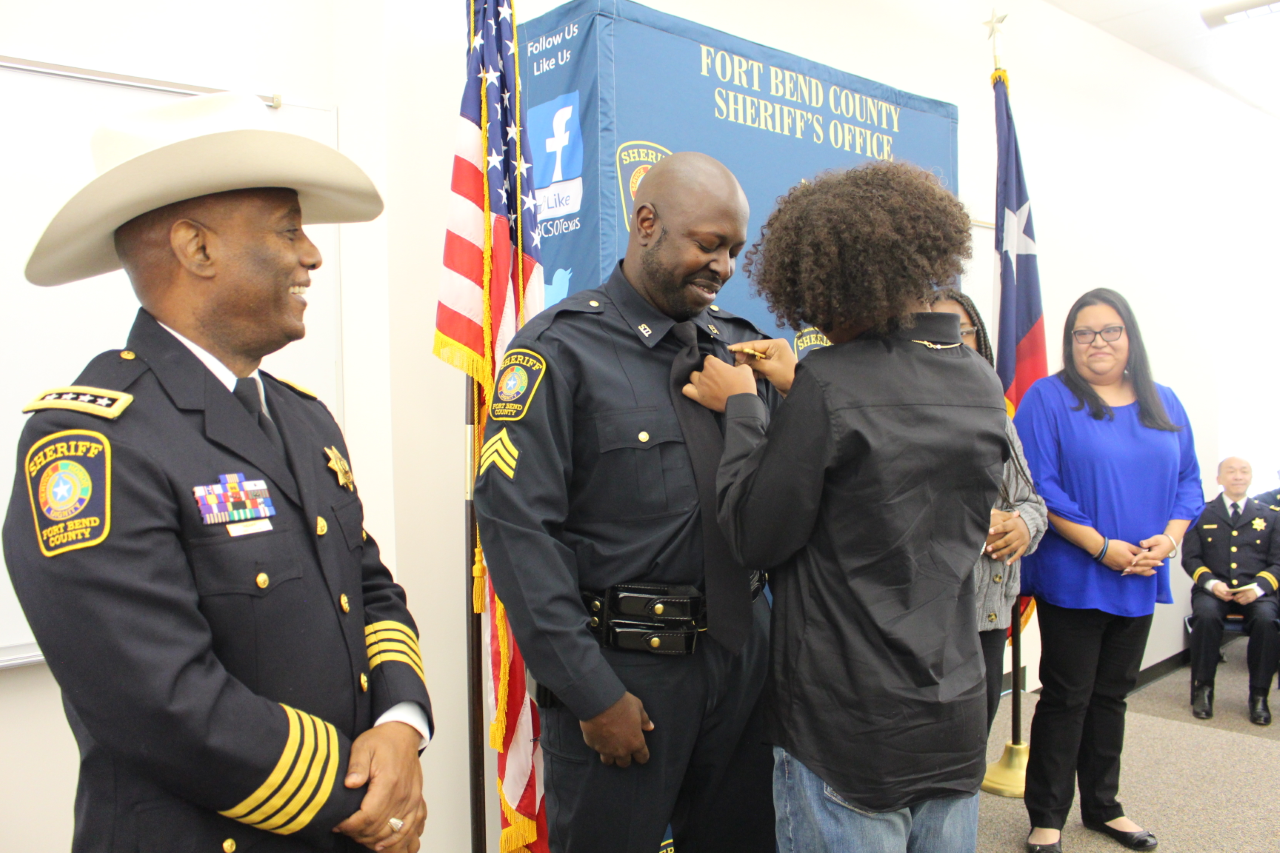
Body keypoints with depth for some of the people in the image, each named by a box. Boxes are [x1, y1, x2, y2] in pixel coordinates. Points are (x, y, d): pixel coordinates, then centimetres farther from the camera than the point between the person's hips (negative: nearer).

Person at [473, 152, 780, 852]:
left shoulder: (741, 347, 7)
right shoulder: (561, 349, -10)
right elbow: (517, 525, -17)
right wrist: (592, 692, -16)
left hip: (742, 654, 6)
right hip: (623, 668, -5)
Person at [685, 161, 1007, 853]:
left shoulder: (831, 383, -21)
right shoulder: (983, 385, 2)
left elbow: (756, 540, -15)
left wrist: (741, 408, -4)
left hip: (848, 735, -6)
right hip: (957, 722, 7)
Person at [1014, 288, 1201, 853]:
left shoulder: (1164, 404, 11)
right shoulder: (1048, 398, -8)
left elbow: (1188, 480, 11)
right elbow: (1037, 487, -15)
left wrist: (1169, 538, -8)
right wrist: (1102, 547, -19)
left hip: (1140, 582, 6)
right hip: (1072, 578, -5)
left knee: (1111, 695, 16)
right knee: (1066, 698, 2)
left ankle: (1102, 806, 32)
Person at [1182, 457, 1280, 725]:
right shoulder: (1202, 514, 12)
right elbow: (1190, 558, 5)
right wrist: (1211, 583, -14)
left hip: (1255, 591, 1)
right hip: (1213, 589, -1)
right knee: (1207, 615, -34)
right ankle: (1202, 689, -17)